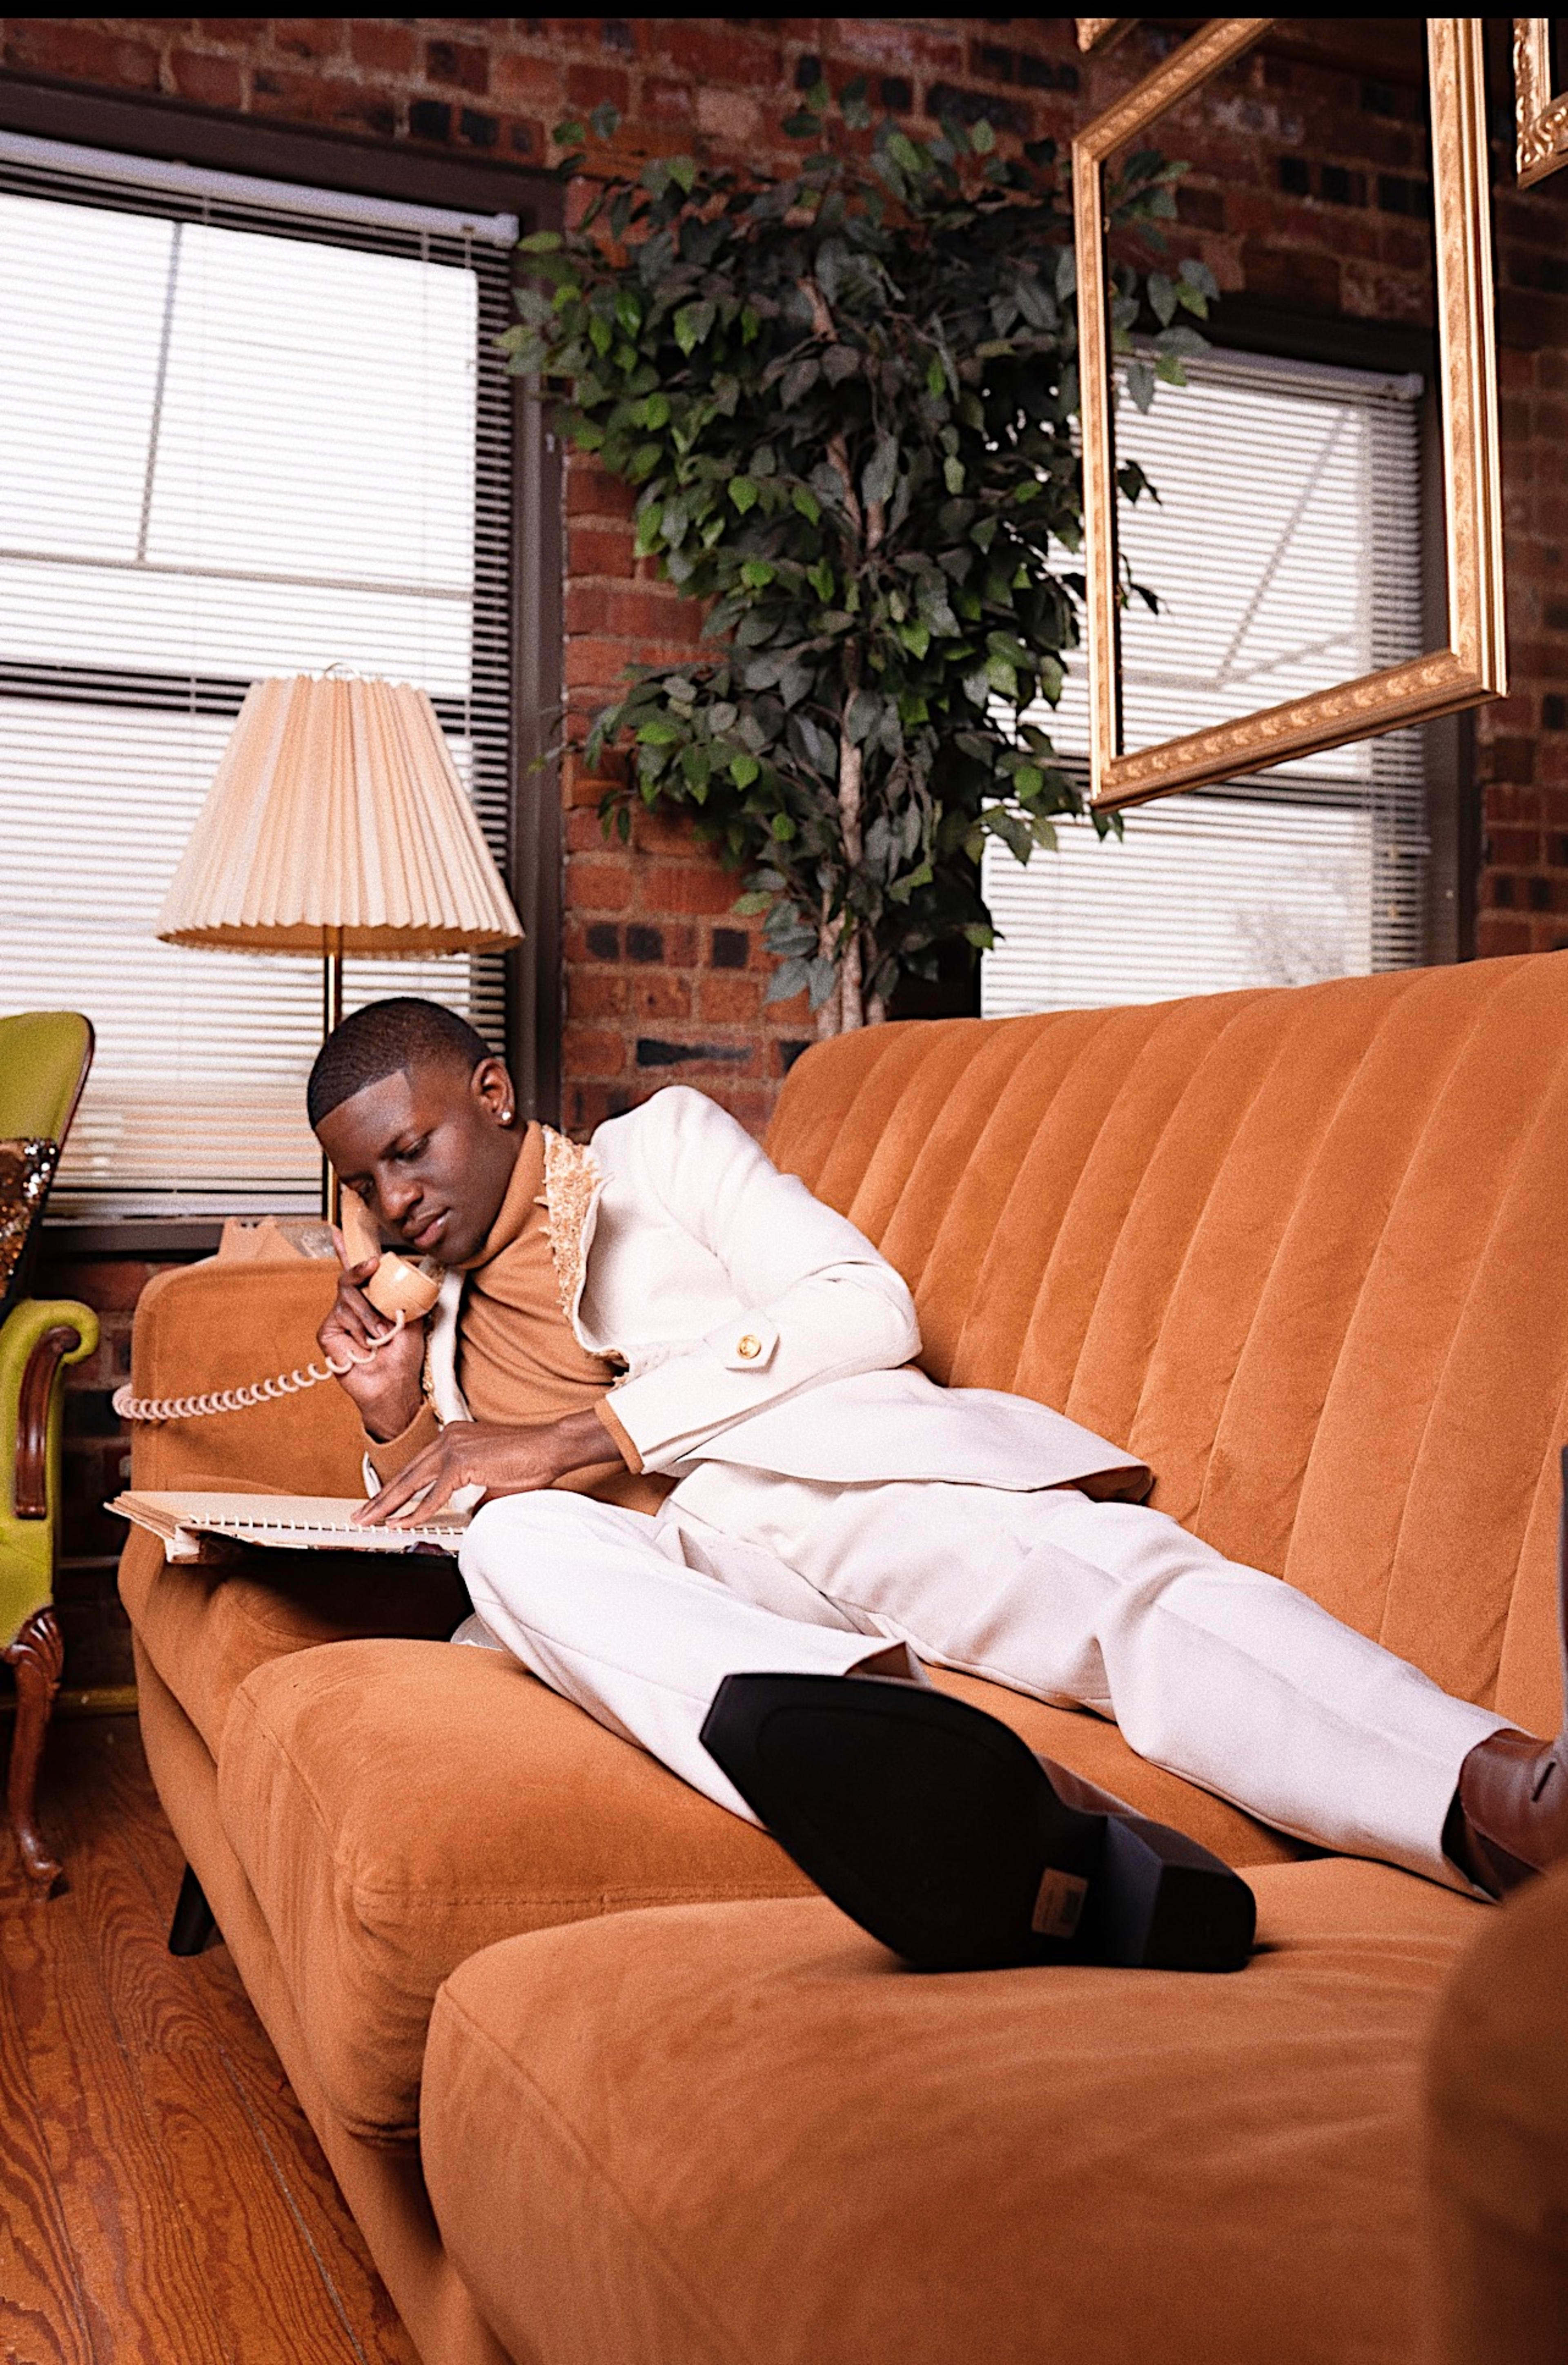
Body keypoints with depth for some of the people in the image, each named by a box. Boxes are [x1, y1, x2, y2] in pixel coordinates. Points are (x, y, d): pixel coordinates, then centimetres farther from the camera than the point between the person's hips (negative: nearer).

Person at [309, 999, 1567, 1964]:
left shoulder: (660, 1143, 18)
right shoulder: (443, 1317, 33)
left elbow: (867, 1311, 0)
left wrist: (582, 1438, -7)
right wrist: (399, 1427, 13)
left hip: (826, 1457, -2)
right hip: (666, 1561, 2)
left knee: (1131, 1581, -32)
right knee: (510, 1535, -33)